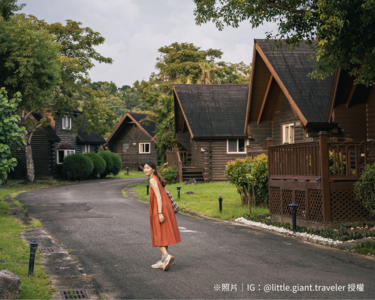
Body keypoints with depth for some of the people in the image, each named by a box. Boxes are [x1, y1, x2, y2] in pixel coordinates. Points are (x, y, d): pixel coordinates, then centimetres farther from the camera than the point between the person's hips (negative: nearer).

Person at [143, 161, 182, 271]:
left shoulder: (152, 180, -11)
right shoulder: (158, 179, 15)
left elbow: (159, 197, -17)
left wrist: (159, 213, -21)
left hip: (160, 209, -9)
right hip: (166, 208, 9)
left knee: (158, 236, -4)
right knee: (163, 235, 11)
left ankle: (167, 255, -21)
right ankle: (163, 261, 15)